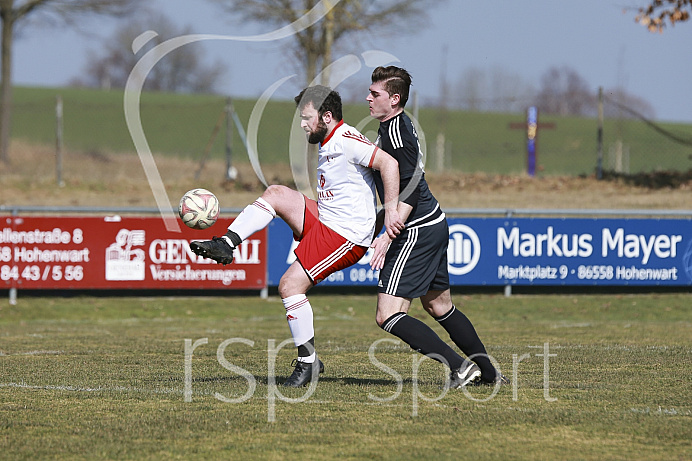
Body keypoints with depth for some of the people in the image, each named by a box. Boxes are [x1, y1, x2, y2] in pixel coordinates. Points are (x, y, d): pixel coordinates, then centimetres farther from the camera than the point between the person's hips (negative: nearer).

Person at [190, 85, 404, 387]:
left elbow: (389, 163, -27)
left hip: (346, 237, -10)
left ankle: (308, 362, -3)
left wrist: (391, 211, -29)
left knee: (290, 285, -12)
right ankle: (225, 245, -4)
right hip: (324, 221, 10)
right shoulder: (327, 144, 15)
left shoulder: (346, 140, -17)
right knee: (275, 194, 1)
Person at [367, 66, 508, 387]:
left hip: (418, 231, -11)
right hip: (434, 225, 11)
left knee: (389, 316, -13)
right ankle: (488, 372, 29)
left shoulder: (396, 132, -17)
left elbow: (411, 188, -25)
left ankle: (460, 366, -16)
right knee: (438, 305, 23)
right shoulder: (401, 124, 14)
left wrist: (388, 235, -29)